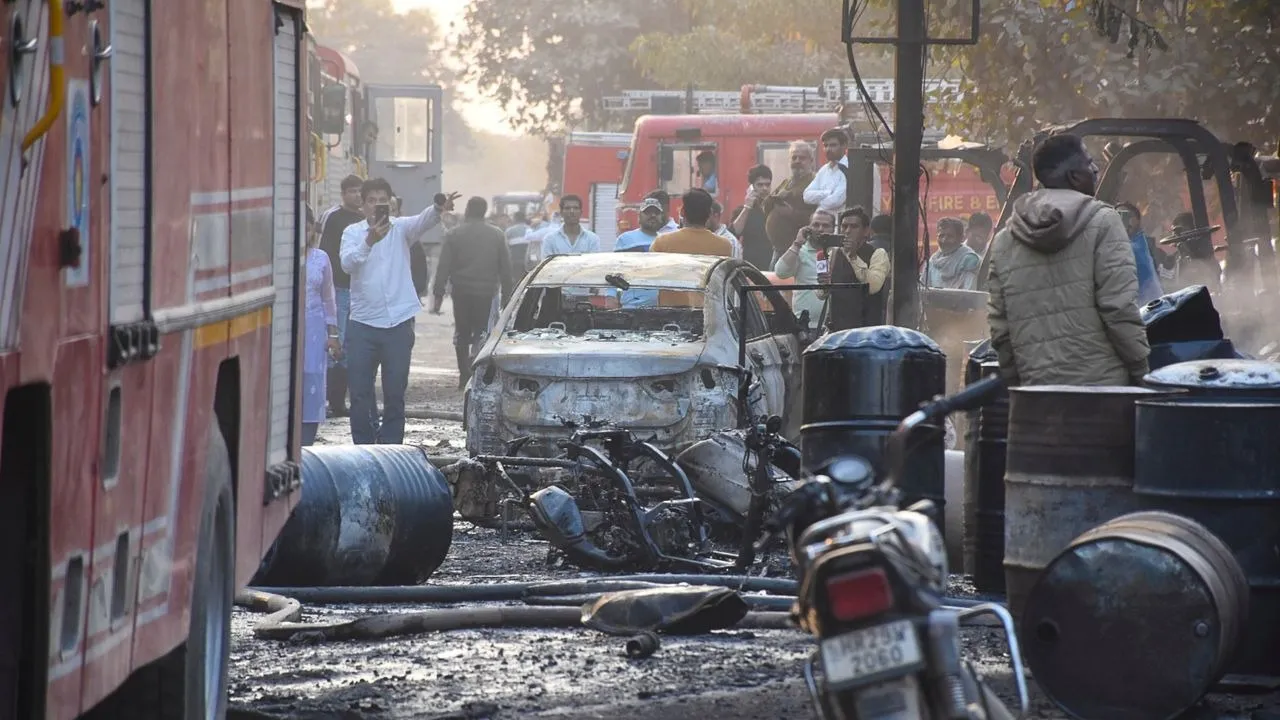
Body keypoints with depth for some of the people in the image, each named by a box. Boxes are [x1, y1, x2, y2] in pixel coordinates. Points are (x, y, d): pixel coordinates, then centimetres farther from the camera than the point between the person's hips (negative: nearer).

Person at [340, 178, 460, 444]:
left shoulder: (400, 228, 2)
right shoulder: (353, 232, 2)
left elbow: (421, 222, -20)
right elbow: (347, 264, -16)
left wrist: (438, 209, -44)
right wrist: (369, 242, -34)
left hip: (398, 322, 0)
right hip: (363, 323, 0)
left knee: (395, 392, 4)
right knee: (360, 393, 3)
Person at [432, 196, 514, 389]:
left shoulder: (454, 235, -2)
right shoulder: (497, 236, 3)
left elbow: (443, 267, -4)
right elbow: (506, 268, 6)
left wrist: (438, 294, -1)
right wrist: (506, 295, 12)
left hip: (462, 292, 0)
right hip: (486, 293, 0)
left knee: (462, 334, 12)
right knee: (481, 333, 3)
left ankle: (464, 376, 10)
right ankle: (475, 369, -20)